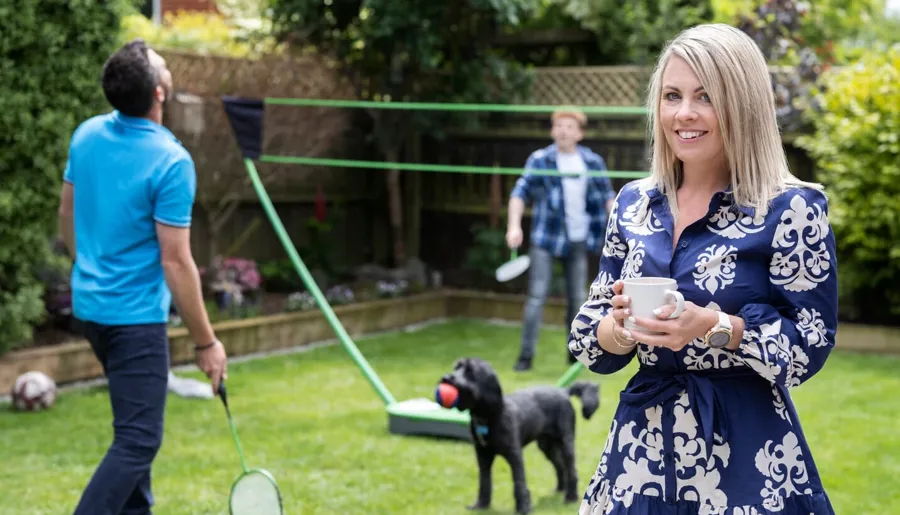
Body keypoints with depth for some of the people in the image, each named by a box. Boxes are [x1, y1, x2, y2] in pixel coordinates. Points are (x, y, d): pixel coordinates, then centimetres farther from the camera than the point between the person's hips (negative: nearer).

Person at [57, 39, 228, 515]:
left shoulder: (86, 135, 0)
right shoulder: (171, 162, -21)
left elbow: (66, 214, 12)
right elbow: (176, 262, -19)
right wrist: (205, 342, -10)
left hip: (89, 303, 9)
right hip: (135, 315, -8)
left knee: (134, 427, 23)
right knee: (139, 441, -4)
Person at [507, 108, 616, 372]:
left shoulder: (593, 162, 3)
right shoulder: (540, 160, -5)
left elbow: (607, 195, 11)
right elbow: (520, 192, -10)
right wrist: (514, 225, -23)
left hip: (578, 240, 3)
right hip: (546, 238, -3)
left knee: (578, 298, 9)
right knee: (537, 297, -8)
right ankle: (526, 355, -4)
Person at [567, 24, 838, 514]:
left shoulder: (791, 209, -9)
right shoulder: (633, 202, 5)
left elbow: (811, 344, -11)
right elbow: (587, 333, 6)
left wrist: (714, 326, -24)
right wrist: (623, 327, -16)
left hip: (744, 453, -4)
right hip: (642, 442, 5)